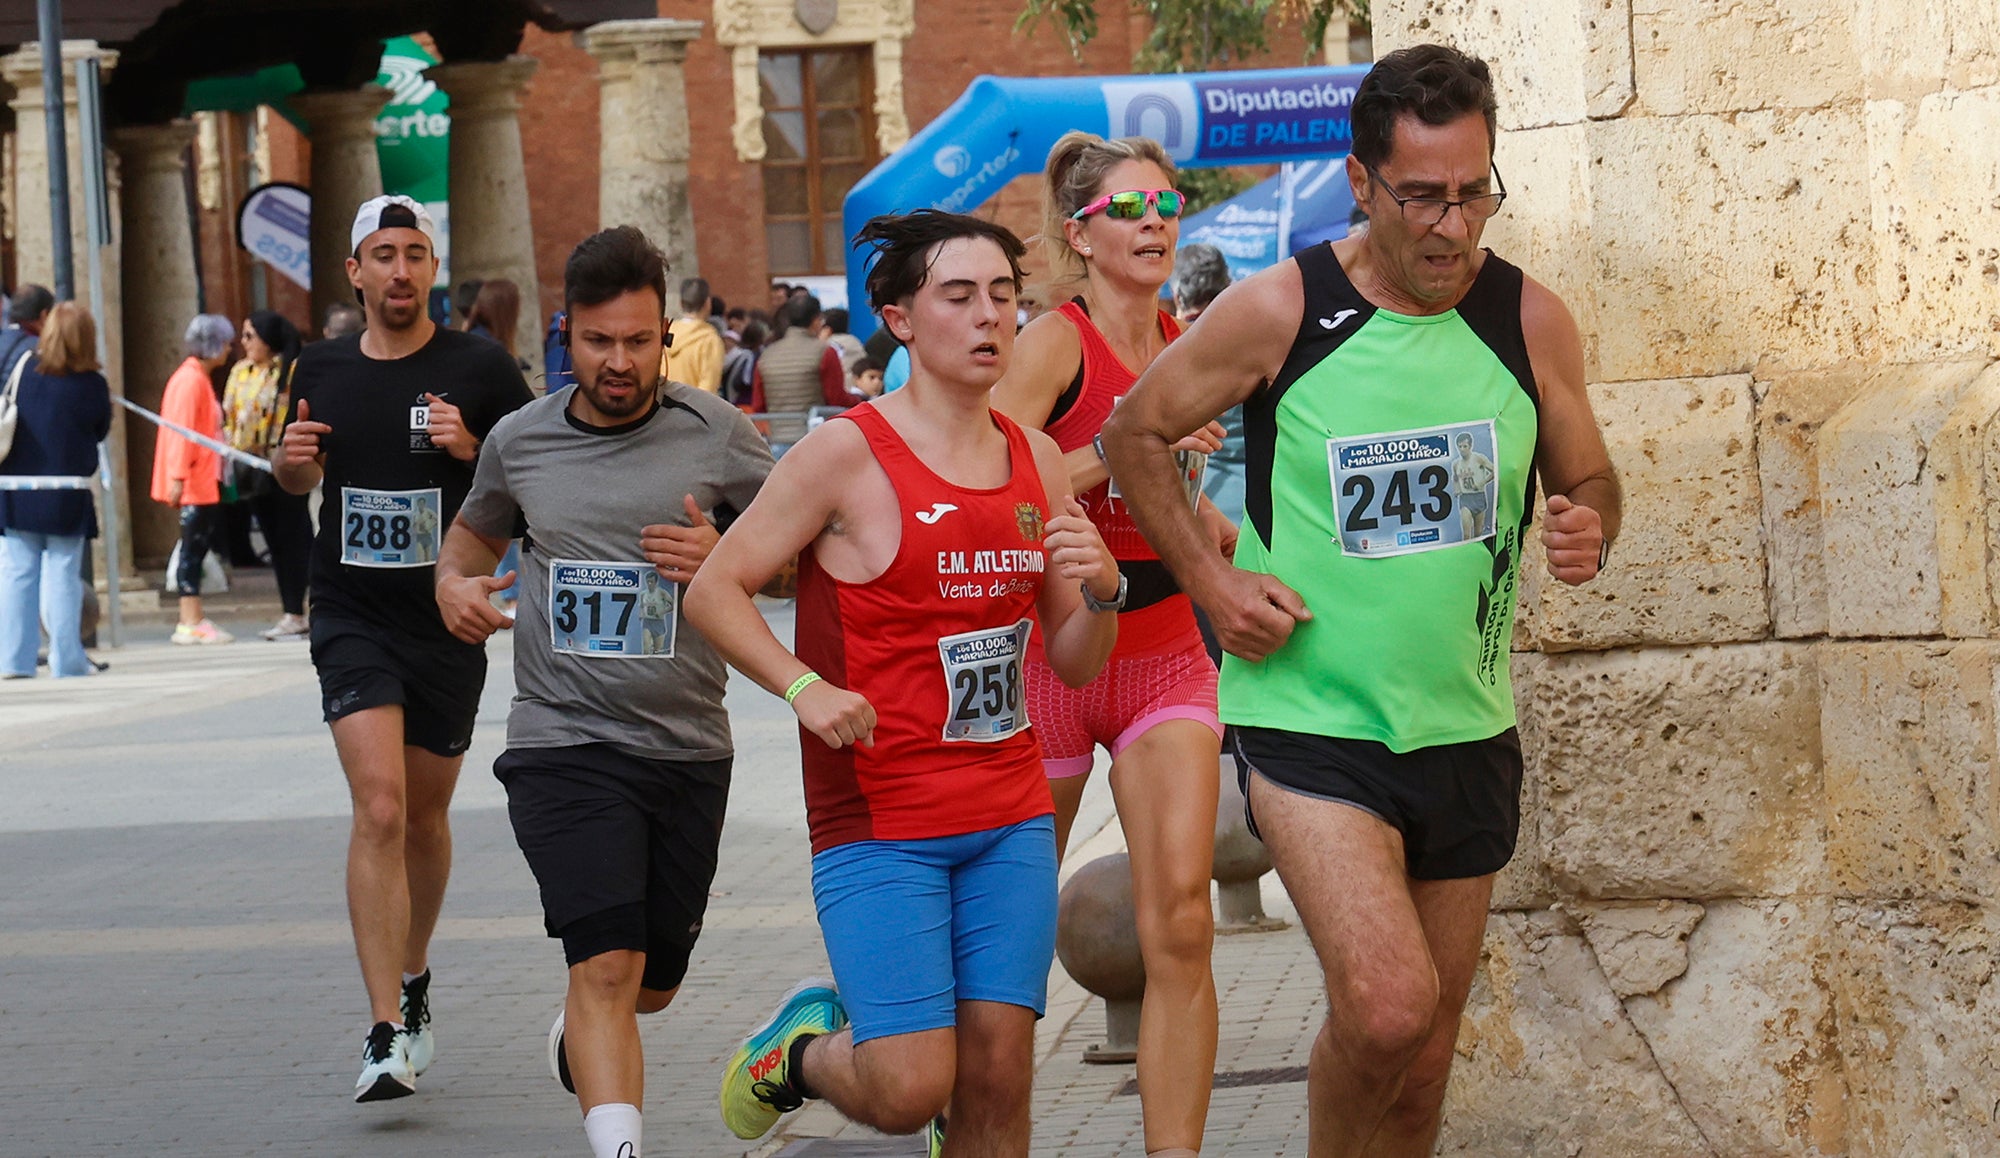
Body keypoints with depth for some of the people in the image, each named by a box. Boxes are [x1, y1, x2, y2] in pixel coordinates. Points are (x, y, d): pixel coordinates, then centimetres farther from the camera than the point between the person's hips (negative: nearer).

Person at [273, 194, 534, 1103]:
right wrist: (291, 462, -3)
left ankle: (413, 979, 42)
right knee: (379, 808, -17)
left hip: (448, 621, 0)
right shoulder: (322, 370, 3)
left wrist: (472, 449, -19)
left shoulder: (479, 369, -5)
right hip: (352, 618, 0)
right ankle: (387, 1034, -20)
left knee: (425, 817, 15)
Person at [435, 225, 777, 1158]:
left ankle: (577, 1036, 50)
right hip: (564, 741, -1)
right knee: (608, 964, -19)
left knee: (651, 985, 15)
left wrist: (725, 560, -17)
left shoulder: (716, 433, -2)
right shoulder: (520, 441, 3)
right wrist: (453, 582, 1)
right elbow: (476, 529, 24)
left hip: (688, 746, 1)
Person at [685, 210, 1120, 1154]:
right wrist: (804, 689, -19)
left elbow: (1074, 662, 14)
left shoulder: (1037, 463, 9)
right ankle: (807, 1047, 24)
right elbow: (714, 590, -5)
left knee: (997, 1081, -2)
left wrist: (1101, 590, -7)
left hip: (1011, 818, 5)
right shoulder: (846, 454, -8)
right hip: (879, 822, -5)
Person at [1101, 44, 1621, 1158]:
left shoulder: (1531, 321, 0)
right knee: (1387, 1004, -23)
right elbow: (1138, 432, 6)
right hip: (1310, 721, -4)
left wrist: (1588, 529, -10)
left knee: (1423, 1065, 12)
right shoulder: (1277, 312, -8)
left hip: (1468, 732, 4)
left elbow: (1590, 480, 14)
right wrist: (1212, 579, -5)